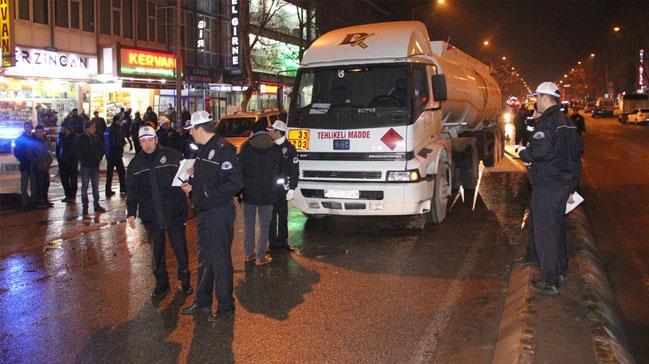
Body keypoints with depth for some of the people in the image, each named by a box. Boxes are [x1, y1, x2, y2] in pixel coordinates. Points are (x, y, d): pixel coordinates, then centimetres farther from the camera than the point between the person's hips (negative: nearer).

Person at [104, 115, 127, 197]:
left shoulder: (107, 130, 7)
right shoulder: (116, 130, -17)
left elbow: (104, 143, 13)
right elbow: (118, 143, -20)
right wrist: (123, 143, -2)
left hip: (108, 154, 7)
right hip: (116, 154, -7)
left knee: (109, 173, 11)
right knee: (121, 172, 3)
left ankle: (108, 191, 13)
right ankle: (123, 190, 4)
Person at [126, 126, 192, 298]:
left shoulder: (172, 156, -4)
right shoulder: (135, 164, 7)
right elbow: (131, 191, 13)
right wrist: (131, 213, 10)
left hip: (174, 213, -3)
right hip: (151, 217, 3)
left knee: (180, 249, 6)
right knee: (157, 253, 12)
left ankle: (184, 280, 25)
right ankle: (161, 283, 28)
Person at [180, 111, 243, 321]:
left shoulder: (223, 149, -19)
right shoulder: (203, 149, 12)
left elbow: (235, 183, -25)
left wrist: (210, 193, -18)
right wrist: (191, 184, 6)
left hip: (220, 213, -10)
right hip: (204, 211, 10)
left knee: (220, 259, 0)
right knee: (204, 258, 19)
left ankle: (226, 306, 12)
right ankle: (203, 300, 33)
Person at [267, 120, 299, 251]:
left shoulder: (289, 148, -6)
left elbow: (295, 171, -6)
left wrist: (291, 189, -11)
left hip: (282, 188, -3)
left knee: (283, 216, 9)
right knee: (271, 216, 6)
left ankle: (283, 240, 19)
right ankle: (273, 242, 14)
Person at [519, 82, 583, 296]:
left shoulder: (546, 122, -17)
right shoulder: (567, 123, 13)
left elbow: (540, 151, -30)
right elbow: (577, 152, 18)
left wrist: (524, 154, -8)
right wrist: (573, 186, 22)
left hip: (546, 186, -9)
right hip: (564, 184, 10)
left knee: (544, 232, -3)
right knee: (558, 228, 21)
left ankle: (550, 282, 2)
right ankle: (560, 271, 34)